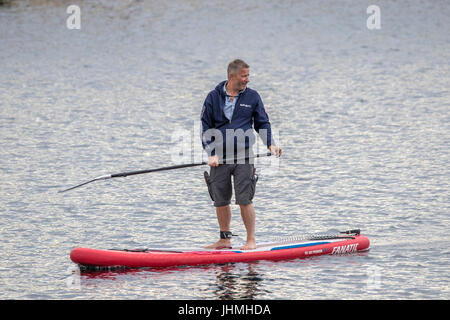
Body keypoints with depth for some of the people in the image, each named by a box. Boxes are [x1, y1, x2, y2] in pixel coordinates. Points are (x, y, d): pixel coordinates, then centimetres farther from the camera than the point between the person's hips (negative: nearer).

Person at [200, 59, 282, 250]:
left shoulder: (252, 97, 6)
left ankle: (251, 240, 2)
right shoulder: (213, 98, 4)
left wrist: (270, 144, -4)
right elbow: (205, 128, 5)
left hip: (243, 156, -1)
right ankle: (225, 239, 21)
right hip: (219, 158, 1)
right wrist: (211, 154, -6)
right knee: (220, 201, 6)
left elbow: (262, 123, 12)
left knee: (244, 200, -8)